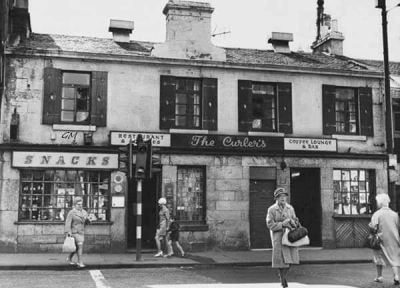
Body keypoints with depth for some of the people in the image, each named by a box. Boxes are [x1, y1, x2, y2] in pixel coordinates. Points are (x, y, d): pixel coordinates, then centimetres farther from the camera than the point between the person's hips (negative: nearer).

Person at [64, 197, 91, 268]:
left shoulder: (84, 212, 9)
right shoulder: (71, 213, -9)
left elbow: (87, 222, 11)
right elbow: (68, 223, -14)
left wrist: (87, 219, -12)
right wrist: (68, 232, -23)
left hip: (81, 232, 7)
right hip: (74, 232, -7)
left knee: (77, 248, 13)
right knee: (80, 246, -18)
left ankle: (69, 258, 34)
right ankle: (80, 263, -15)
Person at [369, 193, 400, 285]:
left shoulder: (377, 214, -11)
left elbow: (374, 227, -19)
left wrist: (370, 226, 1)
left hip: (382, 239, -2)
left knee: (380, 257, 13)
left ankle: (379, 276, 21)